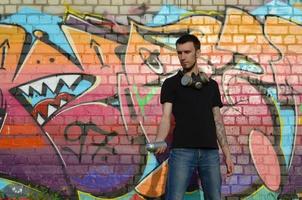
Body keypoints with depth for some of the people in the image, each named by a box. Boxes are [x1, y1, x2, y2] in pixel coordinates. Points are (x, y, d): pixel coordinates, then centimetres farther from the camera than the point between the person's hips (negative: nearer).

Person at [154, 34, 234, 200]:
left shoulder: (211, 84, 16)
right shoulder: (171, 83, 7)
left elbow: (217, 121, 15)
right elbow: (166, 116, -4)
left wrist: (227, 154, 9)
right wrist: (159, 141, -24)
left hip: (210, 151, 3)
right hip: (182, 150, -3)